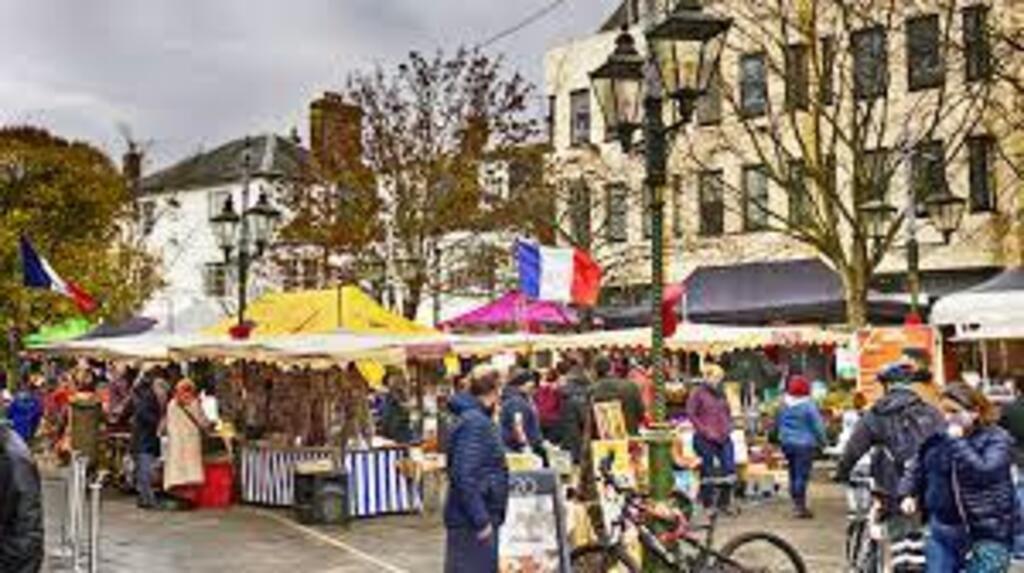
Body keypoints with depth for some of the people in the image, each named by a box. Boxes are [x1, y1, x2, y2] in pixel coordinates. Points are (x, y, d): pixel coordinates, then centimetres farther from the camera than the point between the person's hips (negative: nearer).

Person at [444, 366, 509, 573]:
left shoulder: (479, 419, 14)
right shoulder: (474, 423, -18)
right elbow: (464, 476, -25)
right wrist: (481, 520, -22)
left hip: (482, 517, 10)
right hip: (471, 523, -10)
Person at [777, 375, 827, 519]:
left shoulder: (784, 405, 3)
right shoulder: (808, 405, -15)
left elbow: (779, 424, 14)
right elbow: (817, 426, -10)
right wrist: (822, 441, 4)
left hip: (787, 443, 6)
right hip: (804, 445, -6)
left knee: (793, 474, 17)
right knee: (802, 475, -4)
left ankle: (797, 504, 25)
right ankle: (800, 506, -4)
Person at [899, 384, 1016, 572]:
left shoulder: (996, 439, -8)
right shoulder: (938, 438, 5)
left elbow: (983, 472, -26)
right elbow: (917, 466, 22)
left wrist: (957, 442, -23)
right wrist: (908, 493, 9)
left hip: (986, 534, -5)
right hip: (943, 530, 5)